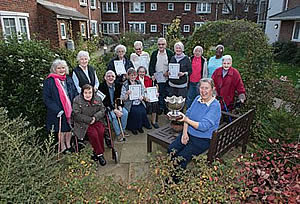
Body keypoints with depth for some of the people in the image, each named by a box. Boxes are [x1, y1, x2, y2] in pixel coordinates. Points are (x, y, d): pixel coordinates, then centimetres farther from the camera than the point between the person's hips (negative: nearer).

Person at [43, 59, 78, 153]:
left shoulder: (69, 79, 9)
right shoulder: (49, 81, -8)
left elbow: (75, 93, 13)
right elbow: (46, 98, -11)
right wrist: (57, 110, -18)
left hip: (70, 109, 5)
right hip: (58, 111, -5)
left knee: (69, 128, 14)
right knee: (61, 129, 7)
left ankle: (68, 145, 32)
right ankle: (62, 147, 24)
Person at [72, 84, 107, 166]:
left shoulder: (97, 98, 7)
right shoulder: (77, 100, -4)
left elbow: (103, 110, 4)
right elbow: (76, 115, -11)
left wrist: (95, 117, -14)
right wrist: (89, 119, -16)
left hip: (97, 121, 3)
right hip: (84, 124, -3)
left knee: (101, 131, -26)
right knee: (93, 133, -28)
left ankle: (96, 152, -10)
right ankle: (99, 154, -12)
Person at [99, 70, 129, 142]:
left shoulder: (117, 86, 2)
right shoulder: (102, 86, -16)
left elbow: (118, 98, 8)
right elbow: (104, 101, -19)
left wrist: (119, 107, -12)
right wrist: (114, 110, -25)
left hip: (115, 105, 5)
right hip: (106, 106, -5)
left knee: (125, 112, -15)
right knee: (113, 115, -29)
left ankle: (123, 129, 5)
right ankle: (118, 133, -10)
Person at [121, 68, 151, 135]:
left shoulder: (139, 83, 10)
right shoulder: (125, 85, -2)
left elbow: (143, 93, 14)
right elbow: (123, 99, -5)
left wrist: (142, 97, -9)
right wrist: (127, 94, -24)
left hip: (140, 103, 3)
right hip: (130, 104, -3)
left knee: (143, 111, -24)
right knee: (136, 112, -29)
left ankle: (140, 126, 2)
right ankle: (133, 127, -4)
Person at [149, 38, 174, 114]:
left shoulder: (170, 53, 1)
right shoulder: (154, 53, 8)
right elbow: (151, 66, 6)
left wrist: (168, 72, -13)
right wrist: (152, 74, -8)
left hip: (167, 79, -1)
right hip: (157, 79, 1)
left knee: (167, 95, 7)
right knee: (158, 95, 4)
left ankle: (167, 110, 20)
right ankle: (160, 109, 16)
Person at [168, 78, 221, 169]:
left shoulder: (215, 105, -16)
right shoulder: (197, 98, 4)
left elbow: (203, 126, -23)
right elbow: (188, 115, 5)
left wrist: (187, 120, -23)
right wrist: (185, 132, -6)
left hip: (203, 139, -6)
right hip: (188, 133, 6)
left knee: (182, 157, -19)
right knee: (171, 150, -8)